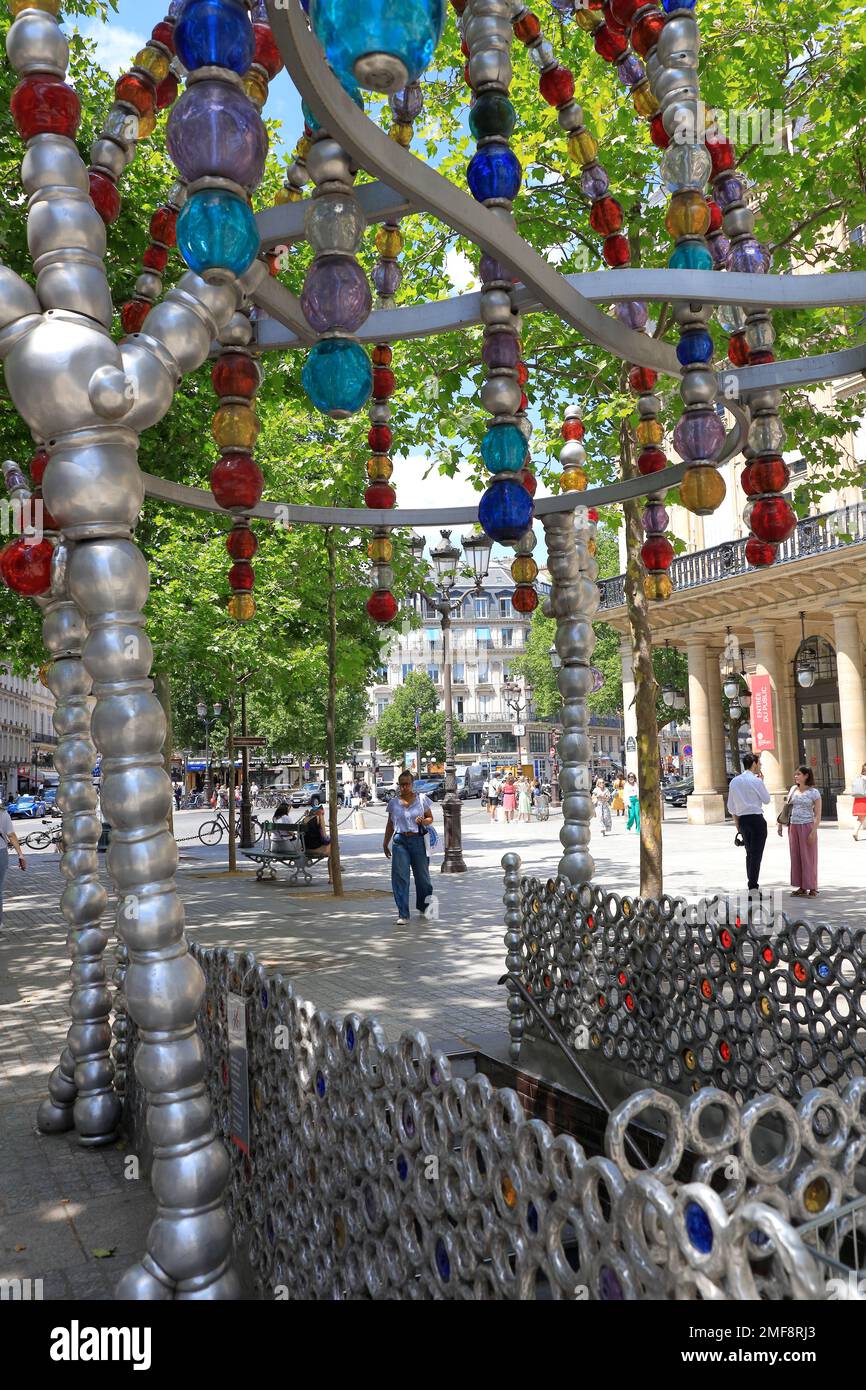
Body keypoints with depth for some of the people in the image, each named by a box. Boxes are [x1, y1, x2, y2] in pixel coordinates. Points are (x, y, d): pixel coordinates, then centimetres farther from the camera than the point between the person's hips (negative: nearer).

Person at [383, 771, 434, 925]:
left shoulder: (421, 799, 3)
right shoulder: (393, 802, 8)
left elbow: (430, 818, 9)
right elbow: (390, 825, 16)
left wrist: (423, 821, -14)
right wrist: (385, 844, 17)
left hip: (418, 840, -1)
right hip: (400, 841, 1)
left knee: (422, 875, 9)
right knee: (400, 877, -7)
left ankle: (423, 907, 33)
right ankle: (403, 915, -5)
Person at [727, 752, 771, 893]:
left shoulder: (734, 781, 7)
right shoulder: (756, 781, -11)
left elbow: (731, 807, 10)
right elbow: (767, 800, 0)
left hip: (742, 820, 6)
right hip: (757, 819, -6)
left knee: (749, 853, 17)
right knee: (756, 854, -4)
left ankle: (752, 885, 23)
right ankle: (753, 888, -7)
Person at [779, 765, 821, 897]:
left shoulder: (814, 792, -6)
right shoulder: (793, 789, 9)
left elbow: (818, 815, -8)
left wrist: (813, 832, -16)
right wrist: (780, 823, 10)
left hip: (807, 826, -5)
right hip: (793, 827, 5)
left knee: (808, 857, -1)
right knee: (796, 857, 6)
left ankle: (812, 888, 6)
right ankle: (802, 888, 13)